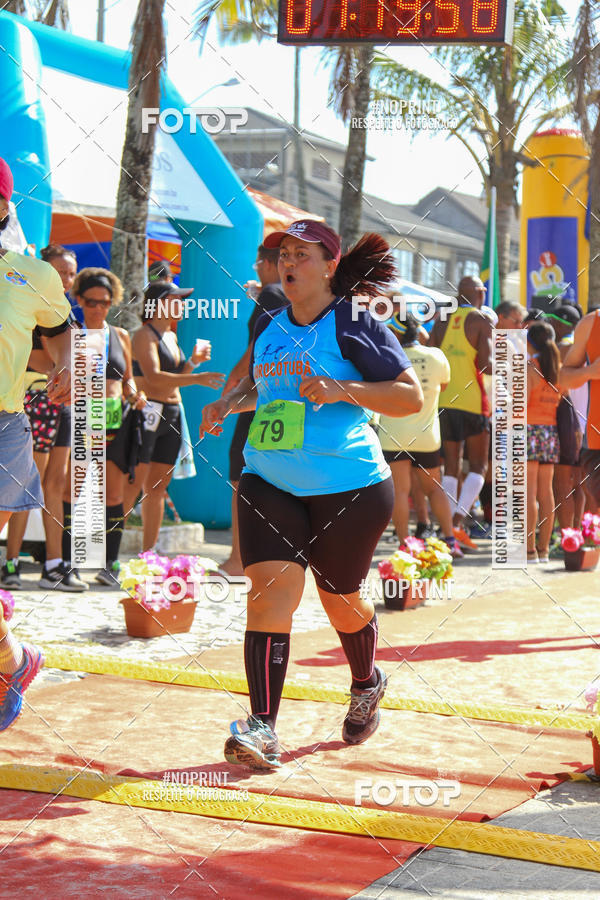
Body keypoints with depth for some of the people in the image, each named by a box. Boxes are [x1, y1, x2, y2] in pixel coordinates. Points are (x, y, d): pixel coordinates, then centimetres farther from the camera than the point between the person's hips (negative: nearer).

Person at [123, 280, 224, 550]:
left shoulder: (171, 336, 18)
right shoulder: (144, 335, -8)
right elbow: (154, 378, -22)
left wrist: (193, 361, 10)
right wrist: (197, 378, -25)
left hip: (172, 415, 8)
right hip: (148, 412, -8)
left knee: (158, 486, 8)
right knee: (133, 483, -11)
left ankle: (149, 551, 12)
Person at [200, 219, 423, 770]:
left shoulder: (356, 324, -8)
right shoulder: (268, 328, 11)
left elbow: (412, 397, -11)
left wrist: (342, 389, -22)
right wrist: (230, 403, 10)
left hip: (349, 486, -4)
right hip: (268, 482, 4)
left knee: (340, 599, 12)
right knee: (270, 588, -14)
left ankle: (367, 685, 44)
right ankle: (262, 729, -17)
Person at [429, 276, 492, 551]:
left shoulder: (441, 322, 10)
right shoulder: (481, 322, -5)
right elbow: (486, 365, -14)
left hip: (444, 401, 5)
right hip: (472, 401, -5)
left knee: (451, 466, 10)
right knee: (478, 466, 3)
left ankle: (449, 527, 7)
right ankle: (458, 521, -13)